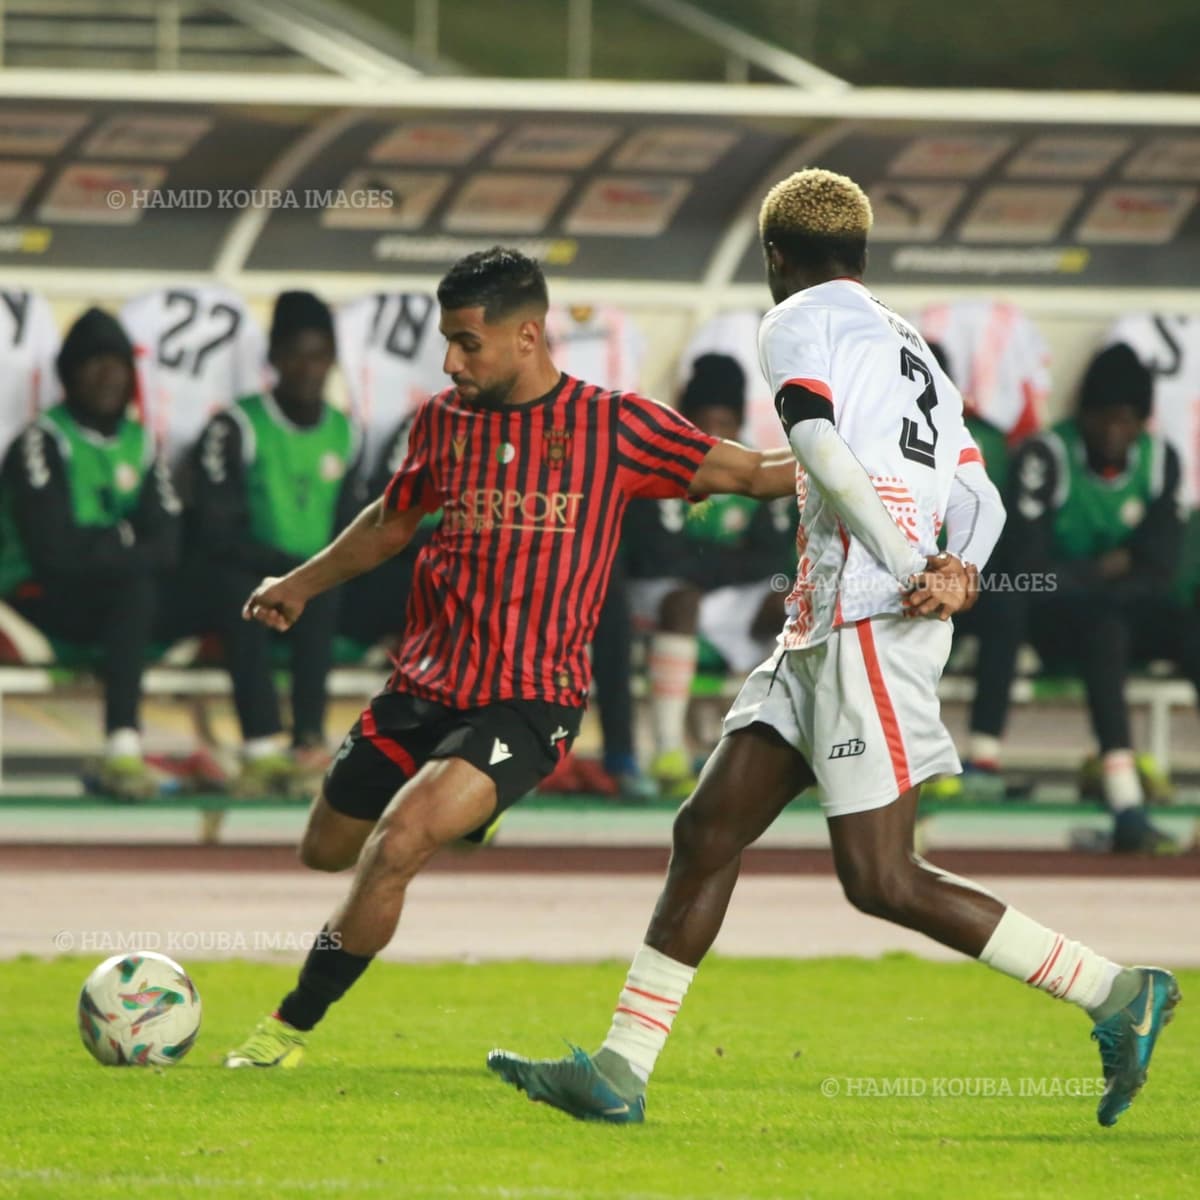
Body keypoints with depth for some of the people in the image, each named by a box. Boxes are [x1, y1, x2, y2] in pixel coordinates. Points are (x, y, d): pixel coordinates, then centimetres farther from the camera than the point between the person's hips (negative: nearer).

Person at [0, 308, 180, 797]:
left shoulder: (140, 445, 11)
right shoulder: (42, 442, -10)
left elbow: (166, 546, 0)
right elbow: (55, 550, -19)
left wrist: (97, 547, -14)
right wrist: (125, 543, -8)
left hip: (113, 598, 7)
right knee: (136, 587, -33)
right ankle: (122, 750, -36)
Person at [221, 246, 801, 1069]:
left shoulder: (612, 425, -6)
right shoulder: (445, 420, 7)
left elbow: (750, 473, -2)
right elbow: (394, 520, 25)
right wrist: (301, 584, 15)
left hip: (529, 701, -6)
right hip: (424, 685, 6)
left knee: (396, 843, -24)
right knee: (327, 847, 14)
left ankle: (295, 1026, -10)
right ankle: (460, 809, 45)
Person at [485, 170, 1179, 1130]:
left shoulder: (799, 323, -1)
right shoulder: (916, 354, 25)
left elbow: (821, 448, -19)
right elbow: (980, 502, 17)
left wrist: (911, 569, -21)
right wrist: (955, 575, 1)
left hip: (871, 626, -9)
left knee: (881, 881, -10)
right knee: (709, 832, 7)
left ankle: (1117, 993, -6)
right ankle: (621, 1071, 6)